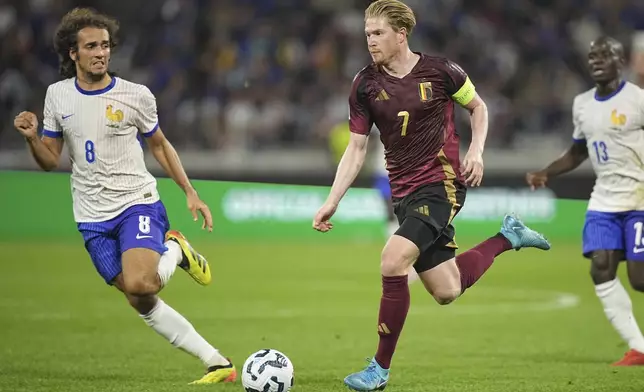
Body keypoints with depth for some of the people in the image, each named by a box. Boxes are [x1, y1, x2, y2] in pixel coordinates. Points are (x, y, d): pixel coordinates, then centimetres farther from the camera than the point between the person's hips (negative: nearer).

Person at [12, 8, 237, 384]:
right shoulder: (57, 95, 2)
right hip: (93, 217, 3)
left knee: (138, 284, -29)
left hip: (137, 202, -3)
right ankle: (217, 363, 6)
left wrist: (191, 192, 4)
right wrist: (32, 138, -13)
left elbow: (160, 145, 10)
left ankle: (175, 251, 4)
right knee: (143, 304, -2)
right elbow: (51, 161, 8)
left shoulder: (136, 95, -5)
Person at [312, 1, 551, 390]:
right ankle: (508, 236, 35)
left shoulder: (440, 71, -8)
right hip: (404, 193, 5)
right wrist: (332, 201, -3)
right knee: (446, 292, 8)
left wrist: (476, 151, -6)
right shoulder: (365, 85, 1)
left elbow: (478, 107, 9)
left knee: (393, 262, -24)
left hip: (442, 183, -5)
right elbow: (356, 148, 5)